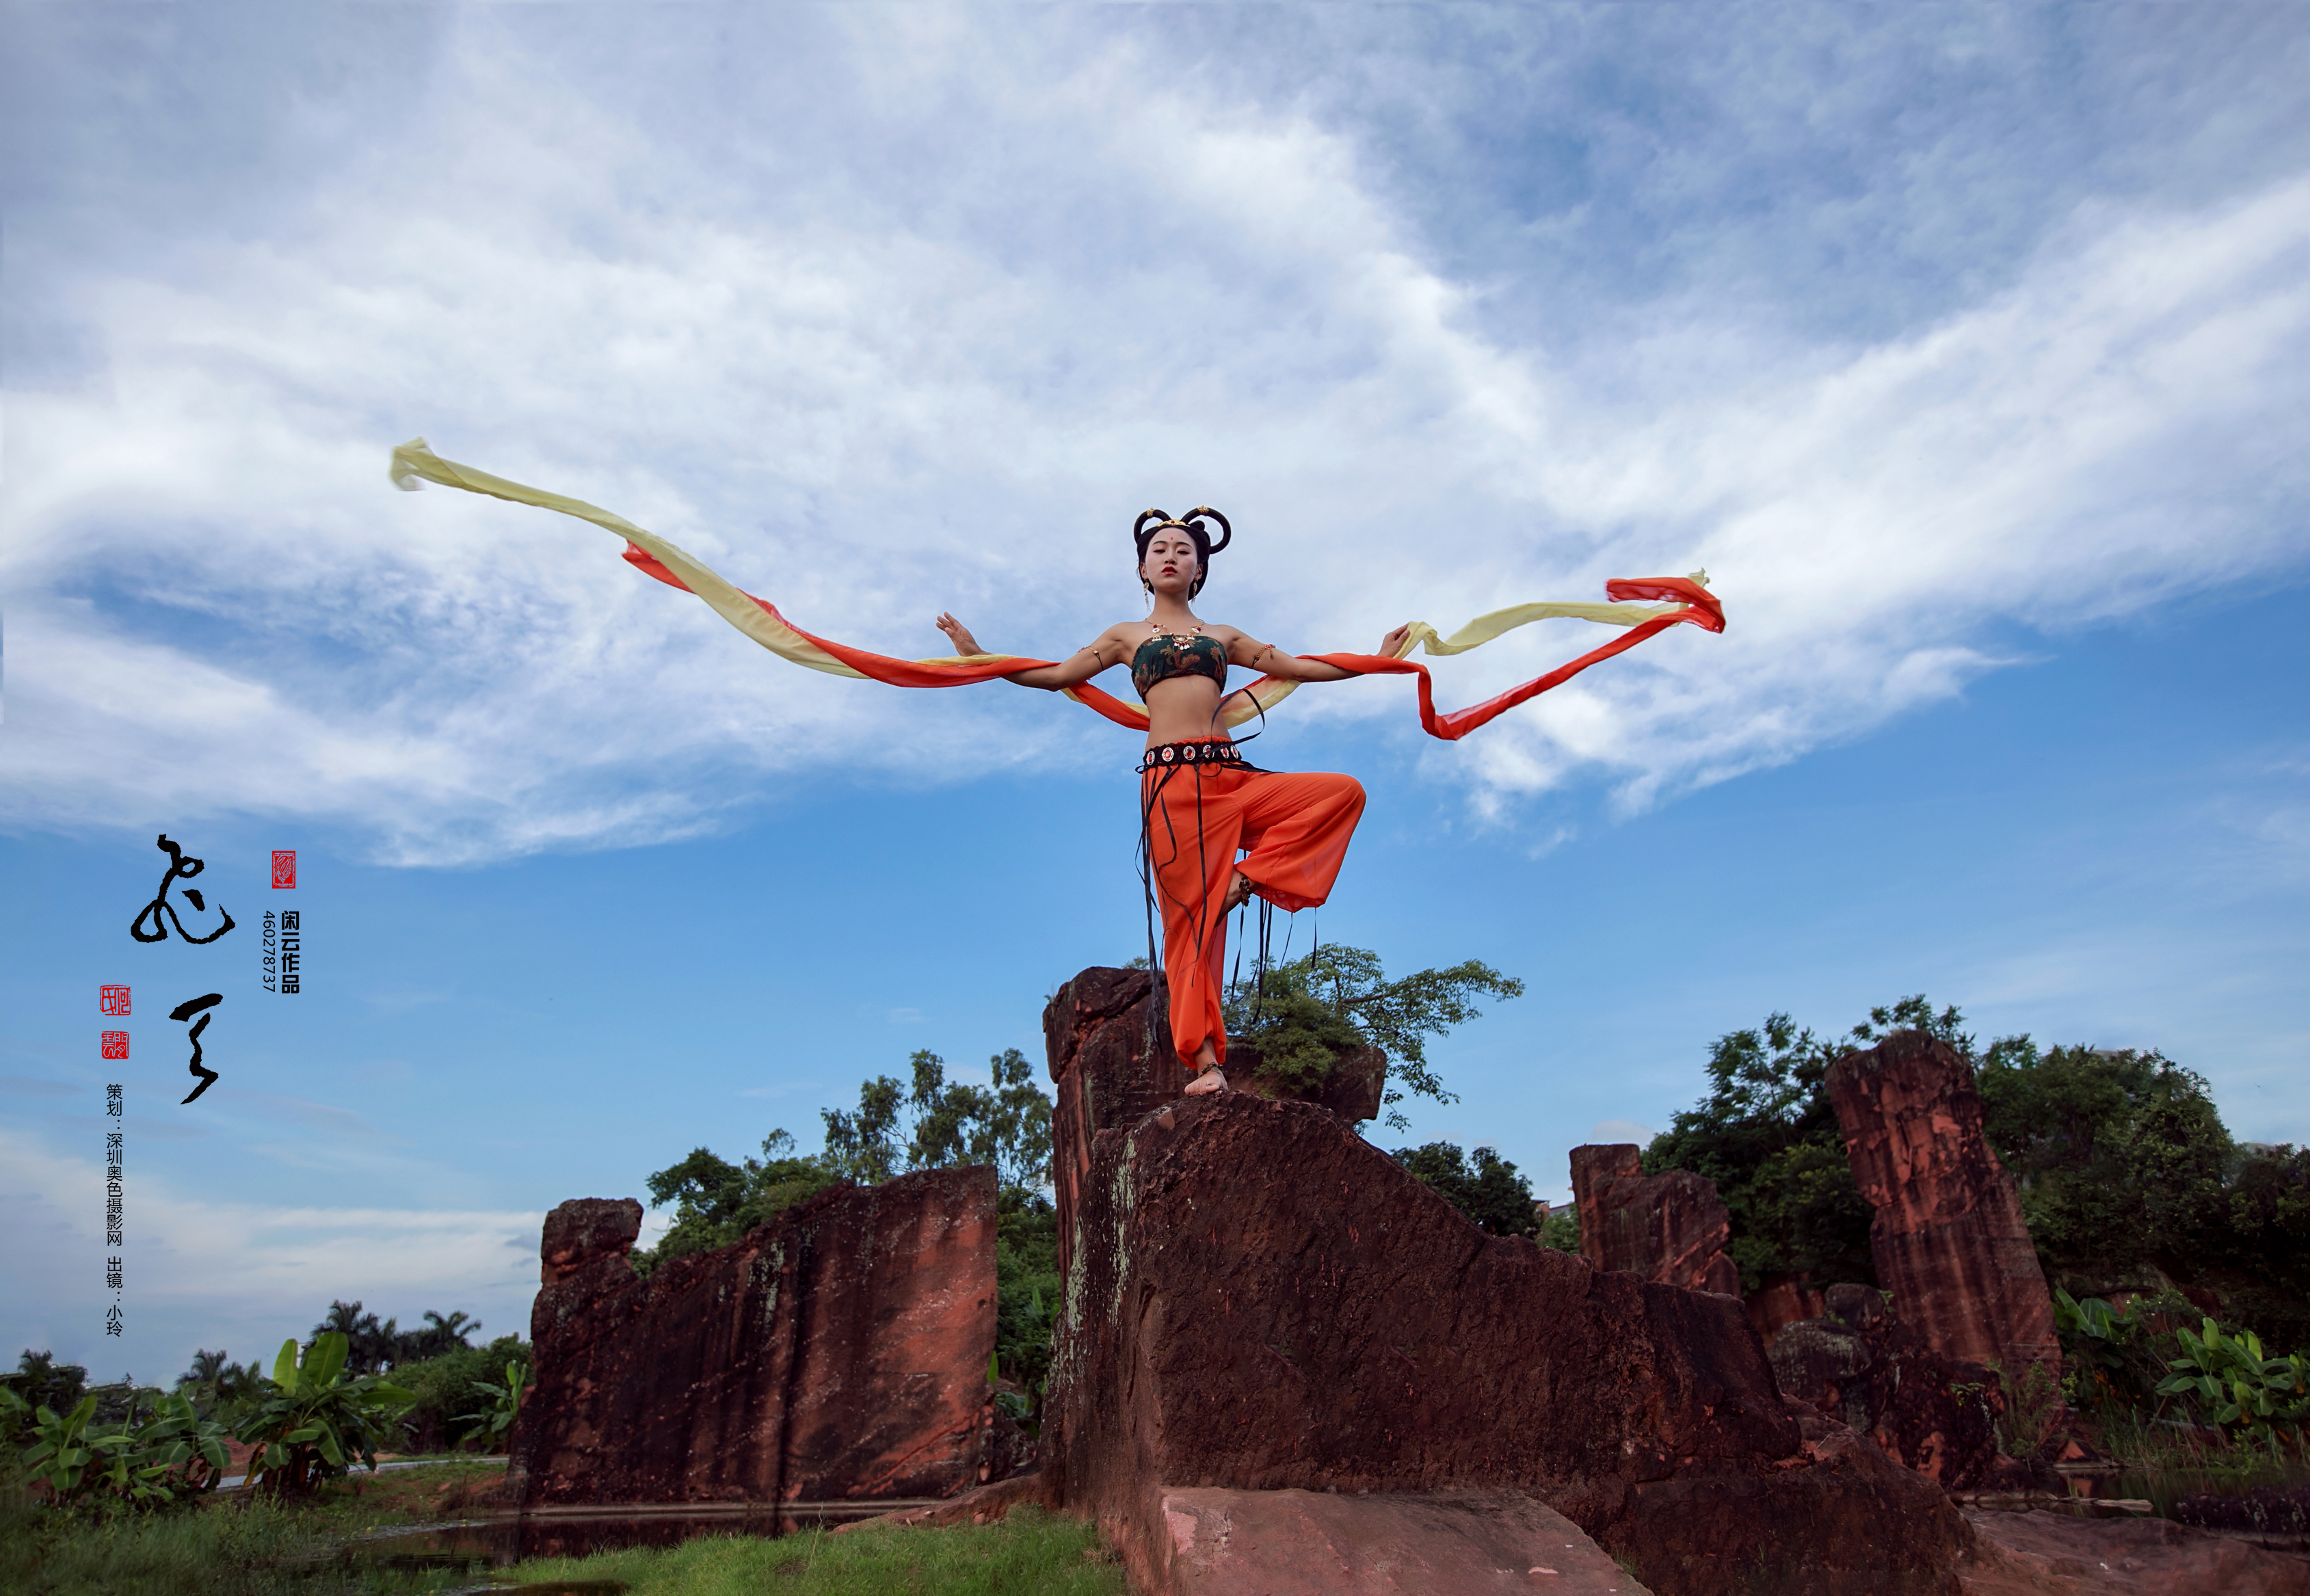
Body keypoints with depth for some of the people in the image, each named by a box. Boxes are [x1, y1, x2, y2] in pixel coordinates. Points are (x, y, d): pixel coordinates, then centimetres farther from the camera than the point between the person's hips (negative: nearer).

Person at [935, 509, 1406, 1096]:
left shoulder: (1224, 636, 24)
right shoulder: (1126, 635, 19)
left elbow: (1300, 667, 25)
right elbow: (1052, 675, 16)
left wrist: (1377, 659, 25)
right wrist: (976, 654, 11)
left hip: (1232, 777, 3)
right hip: (1171, 781, -3)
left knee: (1345, 791, -14)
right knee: (1191, 915, -9)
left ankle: (1247, 879, -11)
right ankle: (1206, 1058, -7)